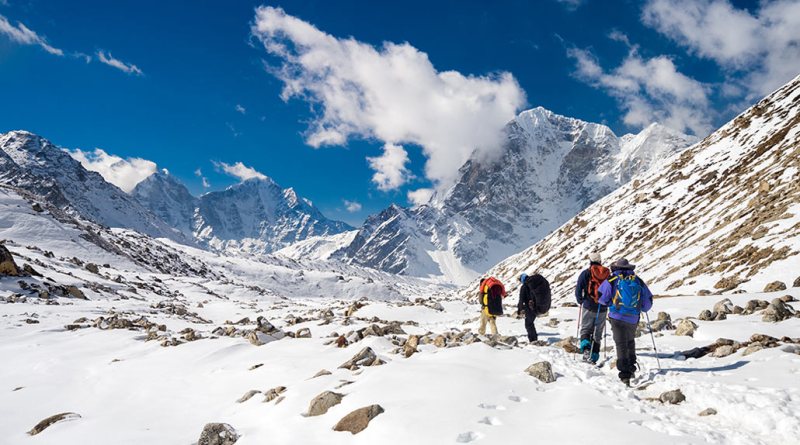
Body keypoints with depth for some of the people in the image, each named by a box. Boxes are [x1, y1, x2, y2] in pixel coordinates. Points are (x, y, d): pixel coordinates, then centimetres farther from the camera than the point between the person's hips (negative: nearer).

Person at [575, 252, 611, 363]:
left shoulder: (586, 273, -5)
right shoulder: (608, 274, 5)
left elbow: (578, 290, -9)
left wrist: (581, 301, 7)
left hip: (588, 307, -2)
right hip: (602, 309, 3)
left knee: (585, 329, 10)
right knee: (597, 333, 11)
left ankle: (585, 345, -16)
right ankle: (594, 355, 9)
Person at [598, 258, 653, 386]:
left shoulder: (611, 280, -3)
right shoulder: (639, 281, 6)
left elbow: (602, 298, -2)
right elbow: (648, 301, 10)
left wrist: (611, 303, 19)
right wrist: (642, 308, 31)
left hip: (617, 318, -3)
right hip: (633, 319, 3)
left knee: (621, 344, -1)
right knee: (630, 342, 25)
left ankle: (625, 374, -8)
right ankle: (631, 368, 32)